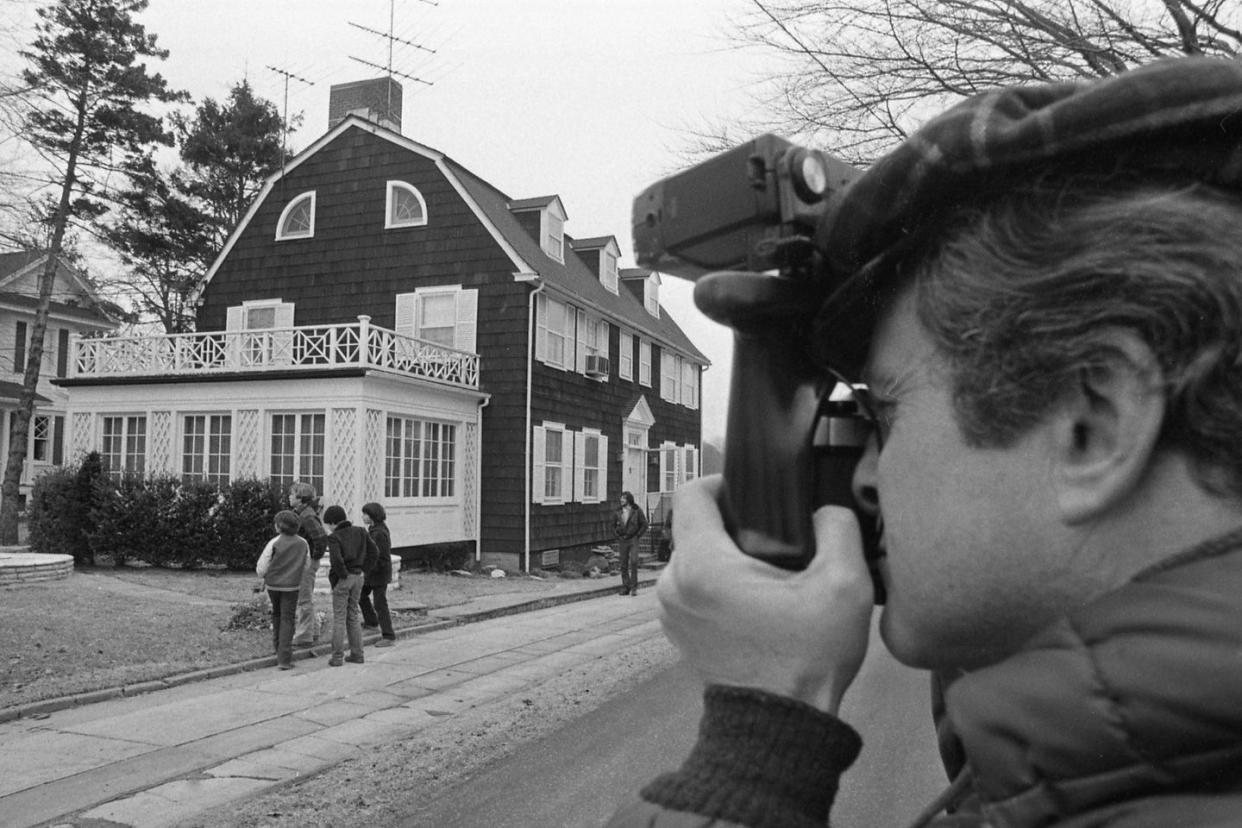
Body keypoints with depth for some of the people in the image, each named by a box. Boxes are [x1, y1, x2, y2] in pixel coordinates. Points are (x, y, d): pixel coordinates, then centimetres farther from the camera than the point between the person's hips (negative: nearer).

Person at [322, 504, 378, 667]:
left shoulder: (334, 537, -13)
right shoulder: (360, 531, 5)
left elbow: (336, 559, -26)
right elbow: (373, 552, 4)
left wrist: (343, 574, -12)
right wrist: (362, 568, 8)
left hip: (342, 579, -6)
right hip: (358, 578, 6)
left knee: (339, 618, 2)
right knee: (353, 616, 15)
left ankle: (337, 657, 3)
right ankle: (357, 654, 16)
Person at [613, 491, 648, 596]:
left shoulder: (637, 511, -4)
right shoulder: (619, 512, 6)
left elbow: (644, 524, 1)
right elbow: (613, 525, 20)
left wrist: (637, 535, -4)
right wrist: (618, 534, 7)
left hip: (633, 540, -3)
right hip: (622, 540, 4)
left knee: (634, 562, -12)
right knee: (623, 564, 3)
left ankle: (634, 587, -6)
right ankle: (625, 587, 10)